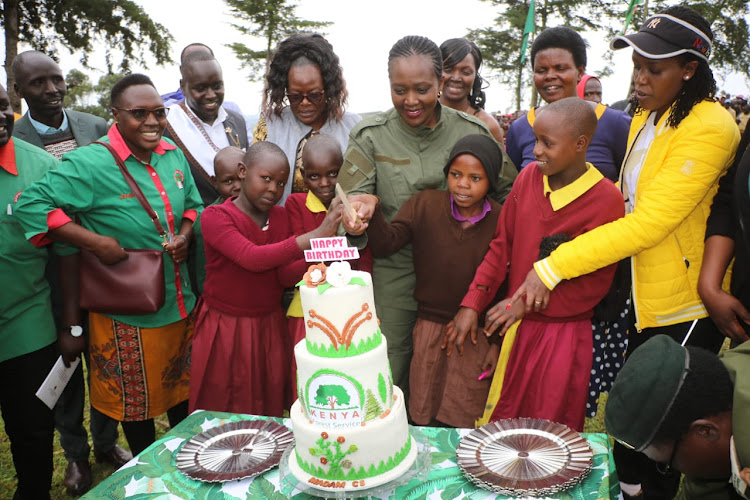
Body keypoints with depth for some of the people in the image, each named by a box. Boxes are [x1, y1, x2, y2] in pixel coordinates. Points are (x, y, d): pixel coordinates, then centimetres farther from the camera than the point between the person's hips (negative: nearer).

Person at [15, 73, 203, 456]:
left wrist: (185, 234, -5)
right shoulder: (90, 163, -18)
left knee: (183, 390, 22)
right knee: (136, 401, 14)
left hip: (180, 303, 6)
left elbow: (193, 204, 16)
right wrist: (95, 241, -24)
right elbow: (32, 205, -21)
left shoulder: (173, 156, 3)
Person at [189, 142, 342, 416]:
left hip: (270, 327, 4)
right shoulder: (215, 216, -13)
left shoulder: (281, 216, 4)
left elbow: (285, 276, -5)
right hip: (226, 329, -4)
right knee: (222, 422, 10)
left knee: (271, 410, 14)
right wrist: (316, 235, -37)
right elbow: (252, 258, -30)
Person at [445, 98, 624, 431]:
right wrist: (471, 305, -2)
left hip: (562, 335, -4)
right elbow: (502, 245, 5)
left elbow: (594, 284, -11)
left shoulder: (606, 200, -13)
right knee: (502, 421, 17)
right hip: (514, 327, 4)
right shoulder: (528, 176, 1)